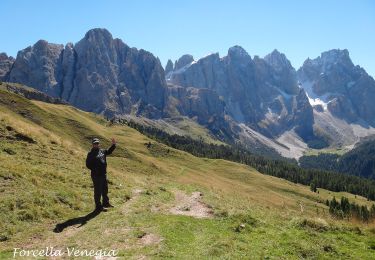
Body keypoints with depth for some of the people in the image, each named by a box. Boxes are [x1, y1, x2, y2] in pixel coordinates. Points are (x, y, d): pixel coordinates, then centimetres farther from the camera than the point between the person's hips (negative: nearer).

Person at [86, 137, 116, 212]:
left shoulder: (102, 151, 10)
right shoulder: (91, 154, -10)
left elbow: (109, 151, 26)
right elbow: (88, 164, -12)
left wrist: (113, 145, 14)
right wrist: (94, 169, -16)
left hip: (104, 174, 8)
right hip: (96, 175, -8)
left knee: (105, 189, 19)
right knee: (98, 191, -1)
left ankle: (106, 203, 34)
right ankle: (98, 206, 8)